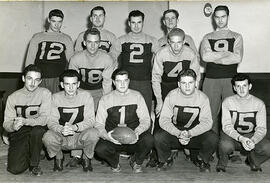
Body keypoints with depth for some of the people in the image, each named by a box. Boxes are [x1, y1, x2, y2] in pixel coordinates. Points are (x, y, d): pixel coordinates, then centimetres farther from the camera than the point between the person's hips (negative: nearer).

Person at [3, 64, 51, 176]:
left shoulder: (45, 93, -7)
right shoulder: (13, 97, 0)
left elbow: (44, 119, -15)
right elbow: (6, 123, -1)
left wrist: (26, 121, -33)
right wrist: (12, 126, -26)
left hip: (38, 131, -1)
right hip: (18, 134, 1)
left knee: (37, 130, -37)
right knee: (15, 169, -16)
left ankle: (34, 164, -11)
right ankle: (27, 156, 21)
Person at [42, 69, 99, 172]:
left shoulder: (86, 96, -7)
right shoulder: (55, 97, -4)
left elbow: (90, 120, -14)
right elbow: (51, 122, -10)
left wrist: (75, 127, -34)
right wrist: (61, 129, -33)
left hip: (80, 136, -1)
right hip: (61, 138, 1)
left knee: (93, 133, -32)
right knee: (47, 137, -30)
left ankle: (87, 158, 2)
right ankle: (58, 158, 6)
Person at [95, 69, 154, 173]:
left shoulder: (137, 96, 4)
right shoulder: (105, 100, 2)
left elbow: (145, 120, -1)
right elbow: (98, 124, -2)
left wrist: (137, 132, -22)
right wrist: (106, 135, -24)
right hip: (113, 140, 0)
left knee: (149, 140, -30)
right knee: (100, 149, -31)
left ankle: (136, 162, 4)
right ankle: (115, 163, 7)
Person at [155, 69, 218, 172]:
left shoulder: (202, 98, -7)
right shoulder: (171, 96, -8)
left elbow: (207, 122, -13)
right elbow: (163, 120, -12)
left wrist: (190, 133, -30)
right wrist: (178, 134, -29)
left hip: (196, 134, 1)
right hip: (174, 132, 0)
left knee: (212, 138, -27)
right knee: (158, 137, -29)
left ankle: (201, 160, 7)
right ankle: (166, 160, 5)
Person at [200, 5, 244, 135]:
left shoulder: (236, 37, 13)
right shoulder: (207, 37, 15)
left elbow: (238, 58, -5)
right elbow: (205, 57, -5)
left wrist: (214, 58, -5)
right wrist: (227, 53, -3)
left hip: (230, 79, 0)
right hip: (211, 79, 1)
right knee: (211, 113, 0)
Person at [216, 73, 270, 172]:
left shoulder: (259, 103, -3)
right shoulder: (228, 102, -6)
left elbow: (261, 128, -8)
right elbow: (226, 126, -12)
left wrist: (253, 140, -30)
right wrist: (240, 138, -29)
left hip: (252, 135, 2)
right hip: (232, 135, -2)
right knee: (225, 145, -36)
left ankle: (253, 161, 10)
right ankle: (222, 162, 2)